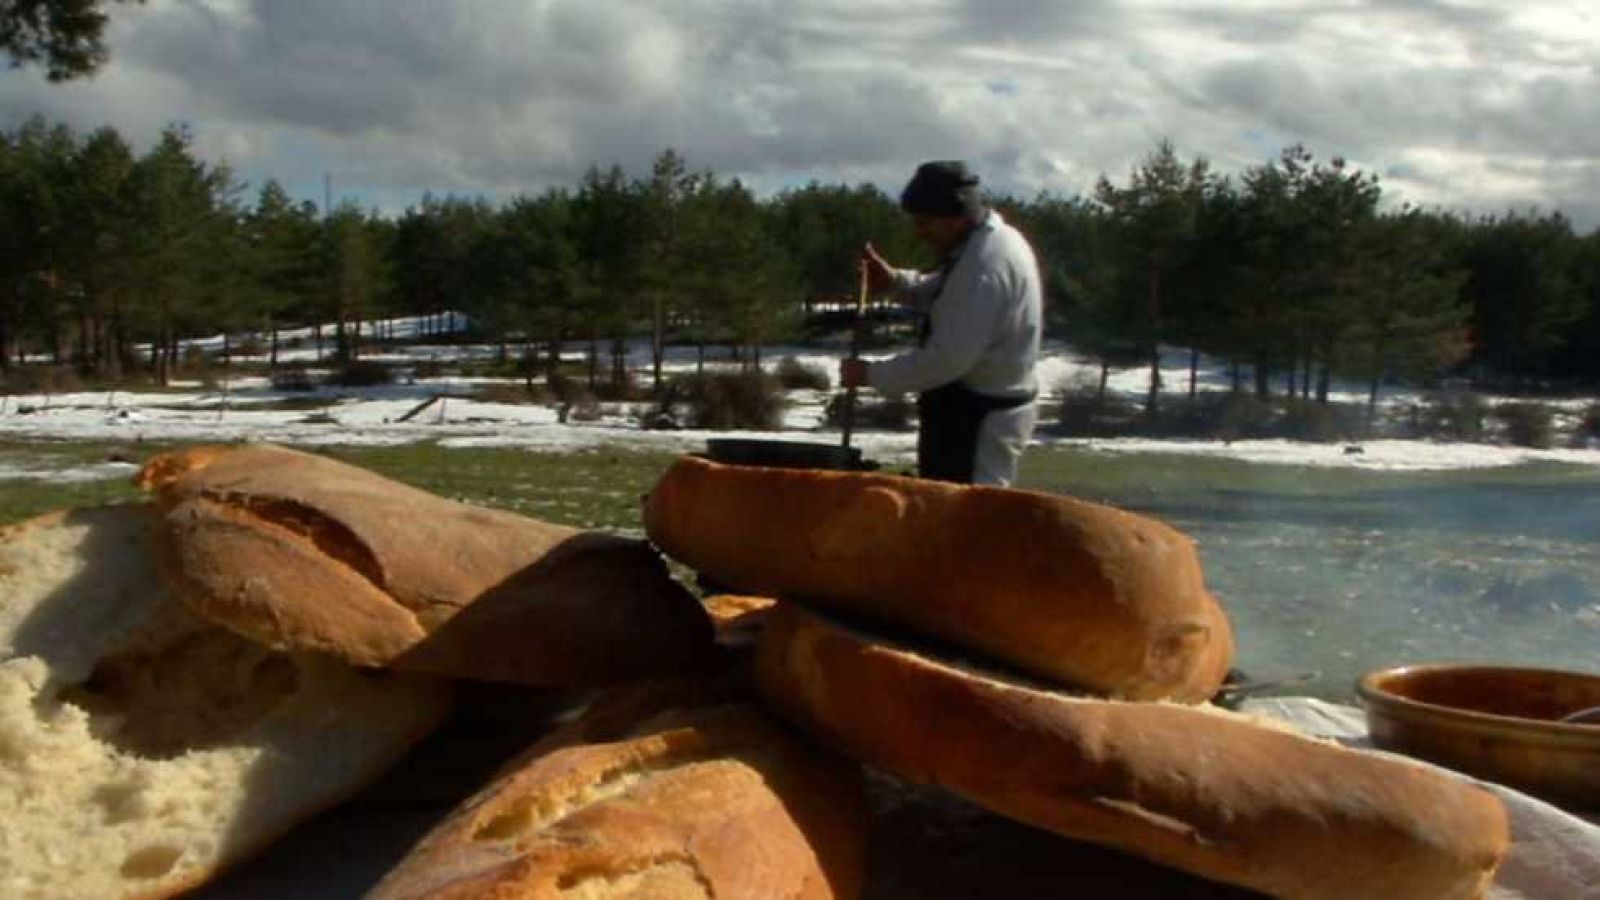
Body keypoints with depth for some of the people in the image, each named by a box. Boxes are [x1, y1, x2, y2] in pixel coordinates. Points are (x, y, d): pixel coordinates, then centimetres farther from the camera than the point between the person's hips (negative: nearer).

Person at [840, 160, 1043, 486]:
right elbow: (952, 297, 24)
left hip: (978, 418, -10)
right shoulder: (993, 239, 7)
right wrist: (896, 279, 7)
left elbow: (949, 357, -28)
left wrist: (871, 374, -19)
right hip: (980, 408, 10)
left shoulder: (985, 264, -26)